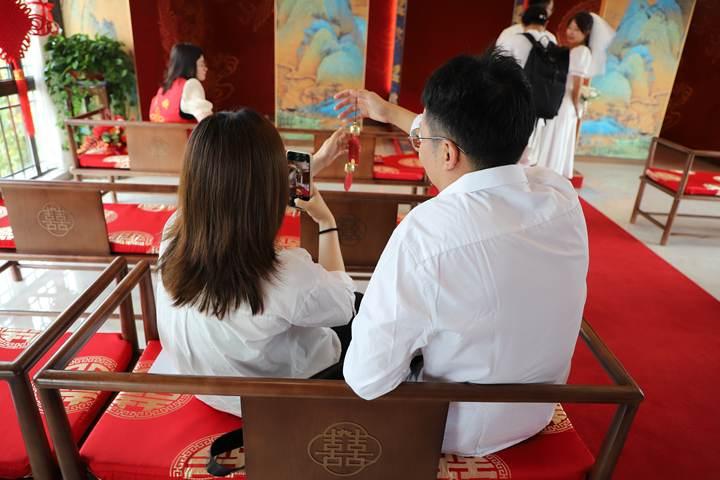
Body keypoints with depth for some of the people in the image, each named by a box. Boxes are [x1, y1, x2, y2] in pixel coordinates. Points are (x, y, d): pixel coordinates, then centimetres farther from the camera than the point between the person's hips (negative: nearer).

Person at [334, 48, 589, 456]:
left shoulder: (427, 232, -36)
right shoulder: (561, 194, -16)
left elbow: (366, 380, -29)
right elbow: (480, 147, 3)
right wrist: (391, 113, 14)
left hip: (454, 434, -4)